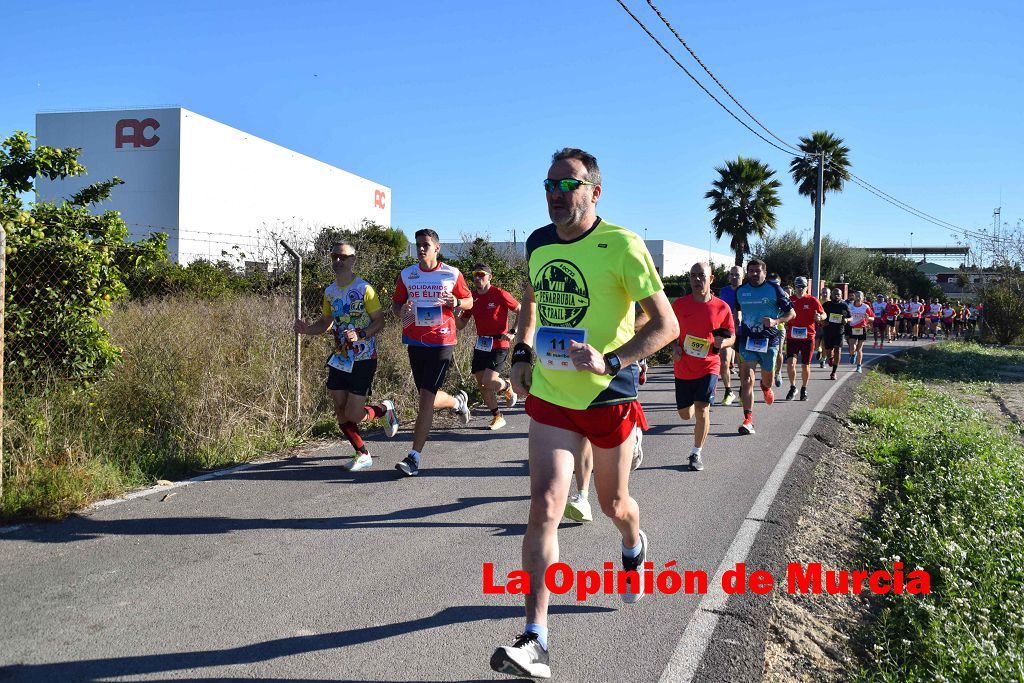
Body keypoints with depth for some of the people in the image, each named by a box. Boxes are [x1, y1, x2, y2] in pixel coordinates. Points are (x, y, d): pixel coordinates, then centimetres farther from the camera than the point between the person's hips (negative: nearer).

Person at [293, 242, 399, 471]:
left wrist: (360, 335, -26)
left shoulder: (364, 289, -11)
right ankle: (363, 455, 23)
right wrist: (307, 329, -3)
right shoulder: (329, 291, 8)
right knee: (341, 413, 6)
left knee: (353, 415, -8)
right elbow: (325, 322, 16)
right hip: (339, 359, 6)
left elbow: (379, 320, -9)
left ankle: (384, 409, 23)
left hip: (363, 359, -6)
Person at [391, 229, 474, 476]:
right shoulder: (406, 275, 6)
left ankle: (415, 457, -8)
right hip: (415, 342, 4)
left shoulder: (452, 274, 0)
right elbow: (395, 303, 14)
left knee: (426, 397, -11)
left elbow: (469, 301, 10)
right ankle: (458, 401, 48)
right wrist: (402, 311, -9)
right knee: (428, 399, 13)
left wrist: (456, 302, -13)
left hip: (442, 342, -4)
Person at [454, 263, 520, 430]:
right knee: (482, 385, 6)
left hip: (498, 346, -6)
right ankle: (497, 417, 23)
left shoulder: (500, 294, -9)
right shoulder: (472, 297, 6)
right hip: (480, 346, 6)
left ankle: (508, 387, 16)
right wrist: (453, 314, -13)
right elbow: (461, 325, 8)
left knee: (488, 382, -18)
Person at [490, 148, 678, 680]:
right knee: (544, 506, -9)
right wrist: (522, 352, 10)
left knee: (613, 504, 17)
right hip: (550, 397, 3)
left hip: (609, 397, -3)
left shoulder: (621, 246, -15)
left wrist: (611, 362, -29)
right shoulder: (538, 243, 2)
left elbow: (666, 325, -16)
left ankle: (635, 548, 55)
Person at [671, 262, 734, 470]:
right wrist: (674, 347, -8)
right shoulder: (679, 304, -2)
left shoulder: (722, 308, -4)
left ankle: (696, 454, 1)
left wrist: (722, 343, -17)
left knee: (701, 409, -15)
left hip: (709, 366, -2)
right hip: (683, 368, 2)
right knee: (685, 414, 10)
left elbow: (732, 337, 6)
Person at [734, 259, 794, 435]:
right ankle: (748, 420, -13)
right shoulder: (740, 291, 6)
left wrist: (776, 321, -17)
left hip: (769, 339, -1)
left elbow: (791, 313, 0)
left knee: (768, 379, 14)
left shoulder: (774, 289, -2)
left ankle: (765, 387, 53)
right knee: (747, 379, -12)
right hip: (747, 339, 1)